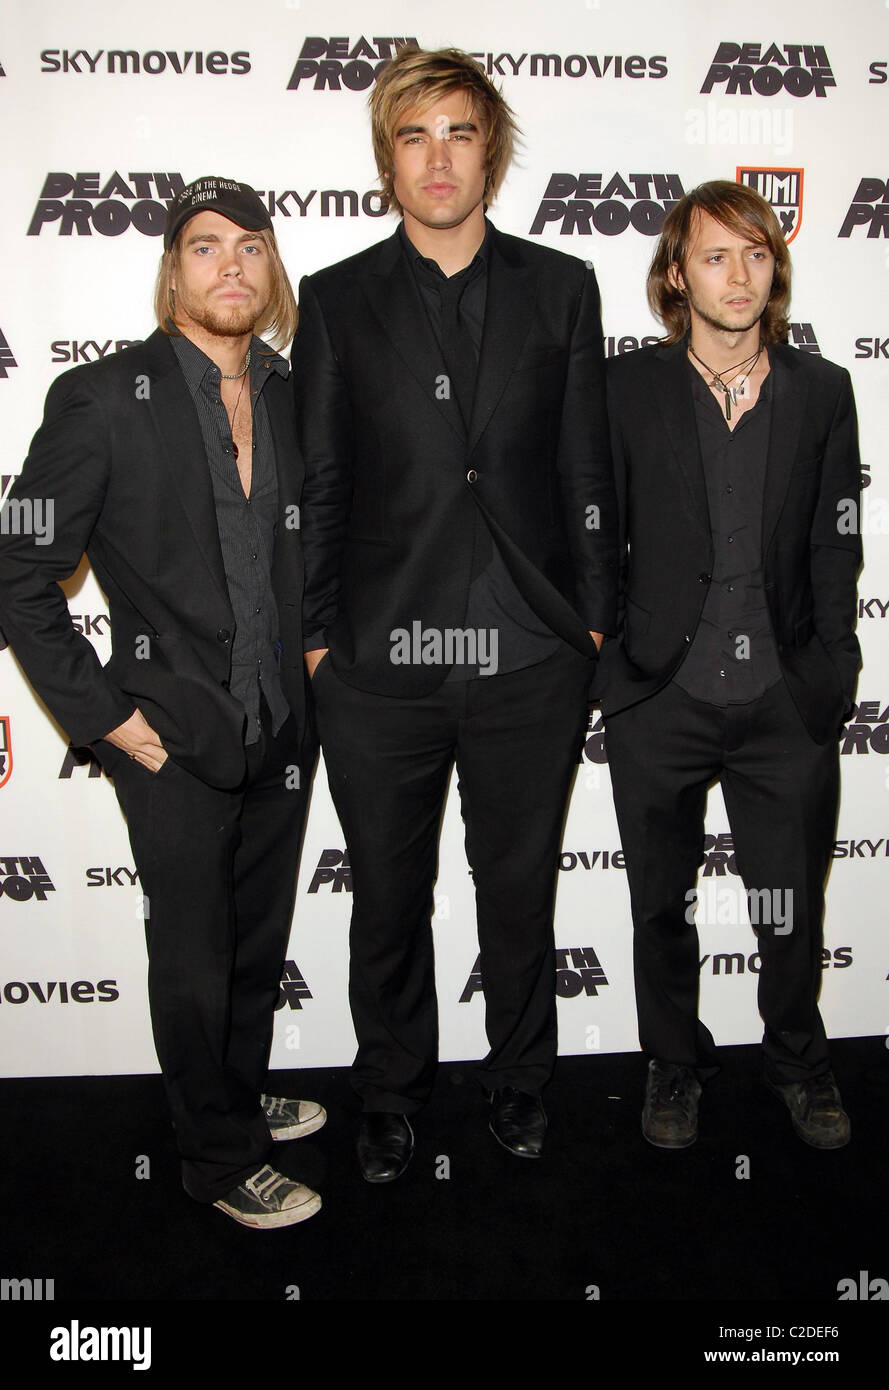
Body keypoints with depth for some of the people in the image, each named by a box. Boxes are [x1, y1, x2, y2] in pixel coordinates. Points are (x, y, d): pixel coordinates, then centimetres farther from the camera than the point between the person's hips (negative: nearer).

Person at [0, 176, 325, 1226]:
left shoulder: (291, 398, 5)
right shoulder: (102, 399, -12)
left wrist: (316, 649, 11)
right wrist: (105, 715, -12)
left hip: (282, 734, 6)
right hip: (176, 742, -5)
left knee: (260, 943, 20)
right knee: (194, 960, 9)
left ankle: (241, 1095, 45)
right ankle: (221, 1160, 30)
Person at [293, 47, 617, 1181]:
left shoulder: (560, 288, 7)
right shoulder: (335, 301, 5)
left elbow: (586, 468, 6)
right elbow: (316, 485, 3)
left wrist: (594, 618, 3)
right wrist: (316, 634, 0)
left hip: (531, 661, 1)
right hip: (379, 663, 0)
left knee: (520, 886, 15)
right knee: (387, 897, 13)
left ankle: (519, 1076, 38)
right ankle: (392, 1089, 36)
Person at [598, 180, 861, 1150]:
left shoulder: (822, 391, 6)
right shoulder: (628, 389, 1)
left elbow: (834, 549, 6)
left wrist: (828, 680, 1)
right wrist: (605, 662, 0)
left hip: (786, 704, 1)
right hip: (660, 700, 0)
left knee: (794, 911, 11)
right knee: (662, 906, 14)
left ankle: (798, 1061, 38)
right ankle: (675, 1063, 37)